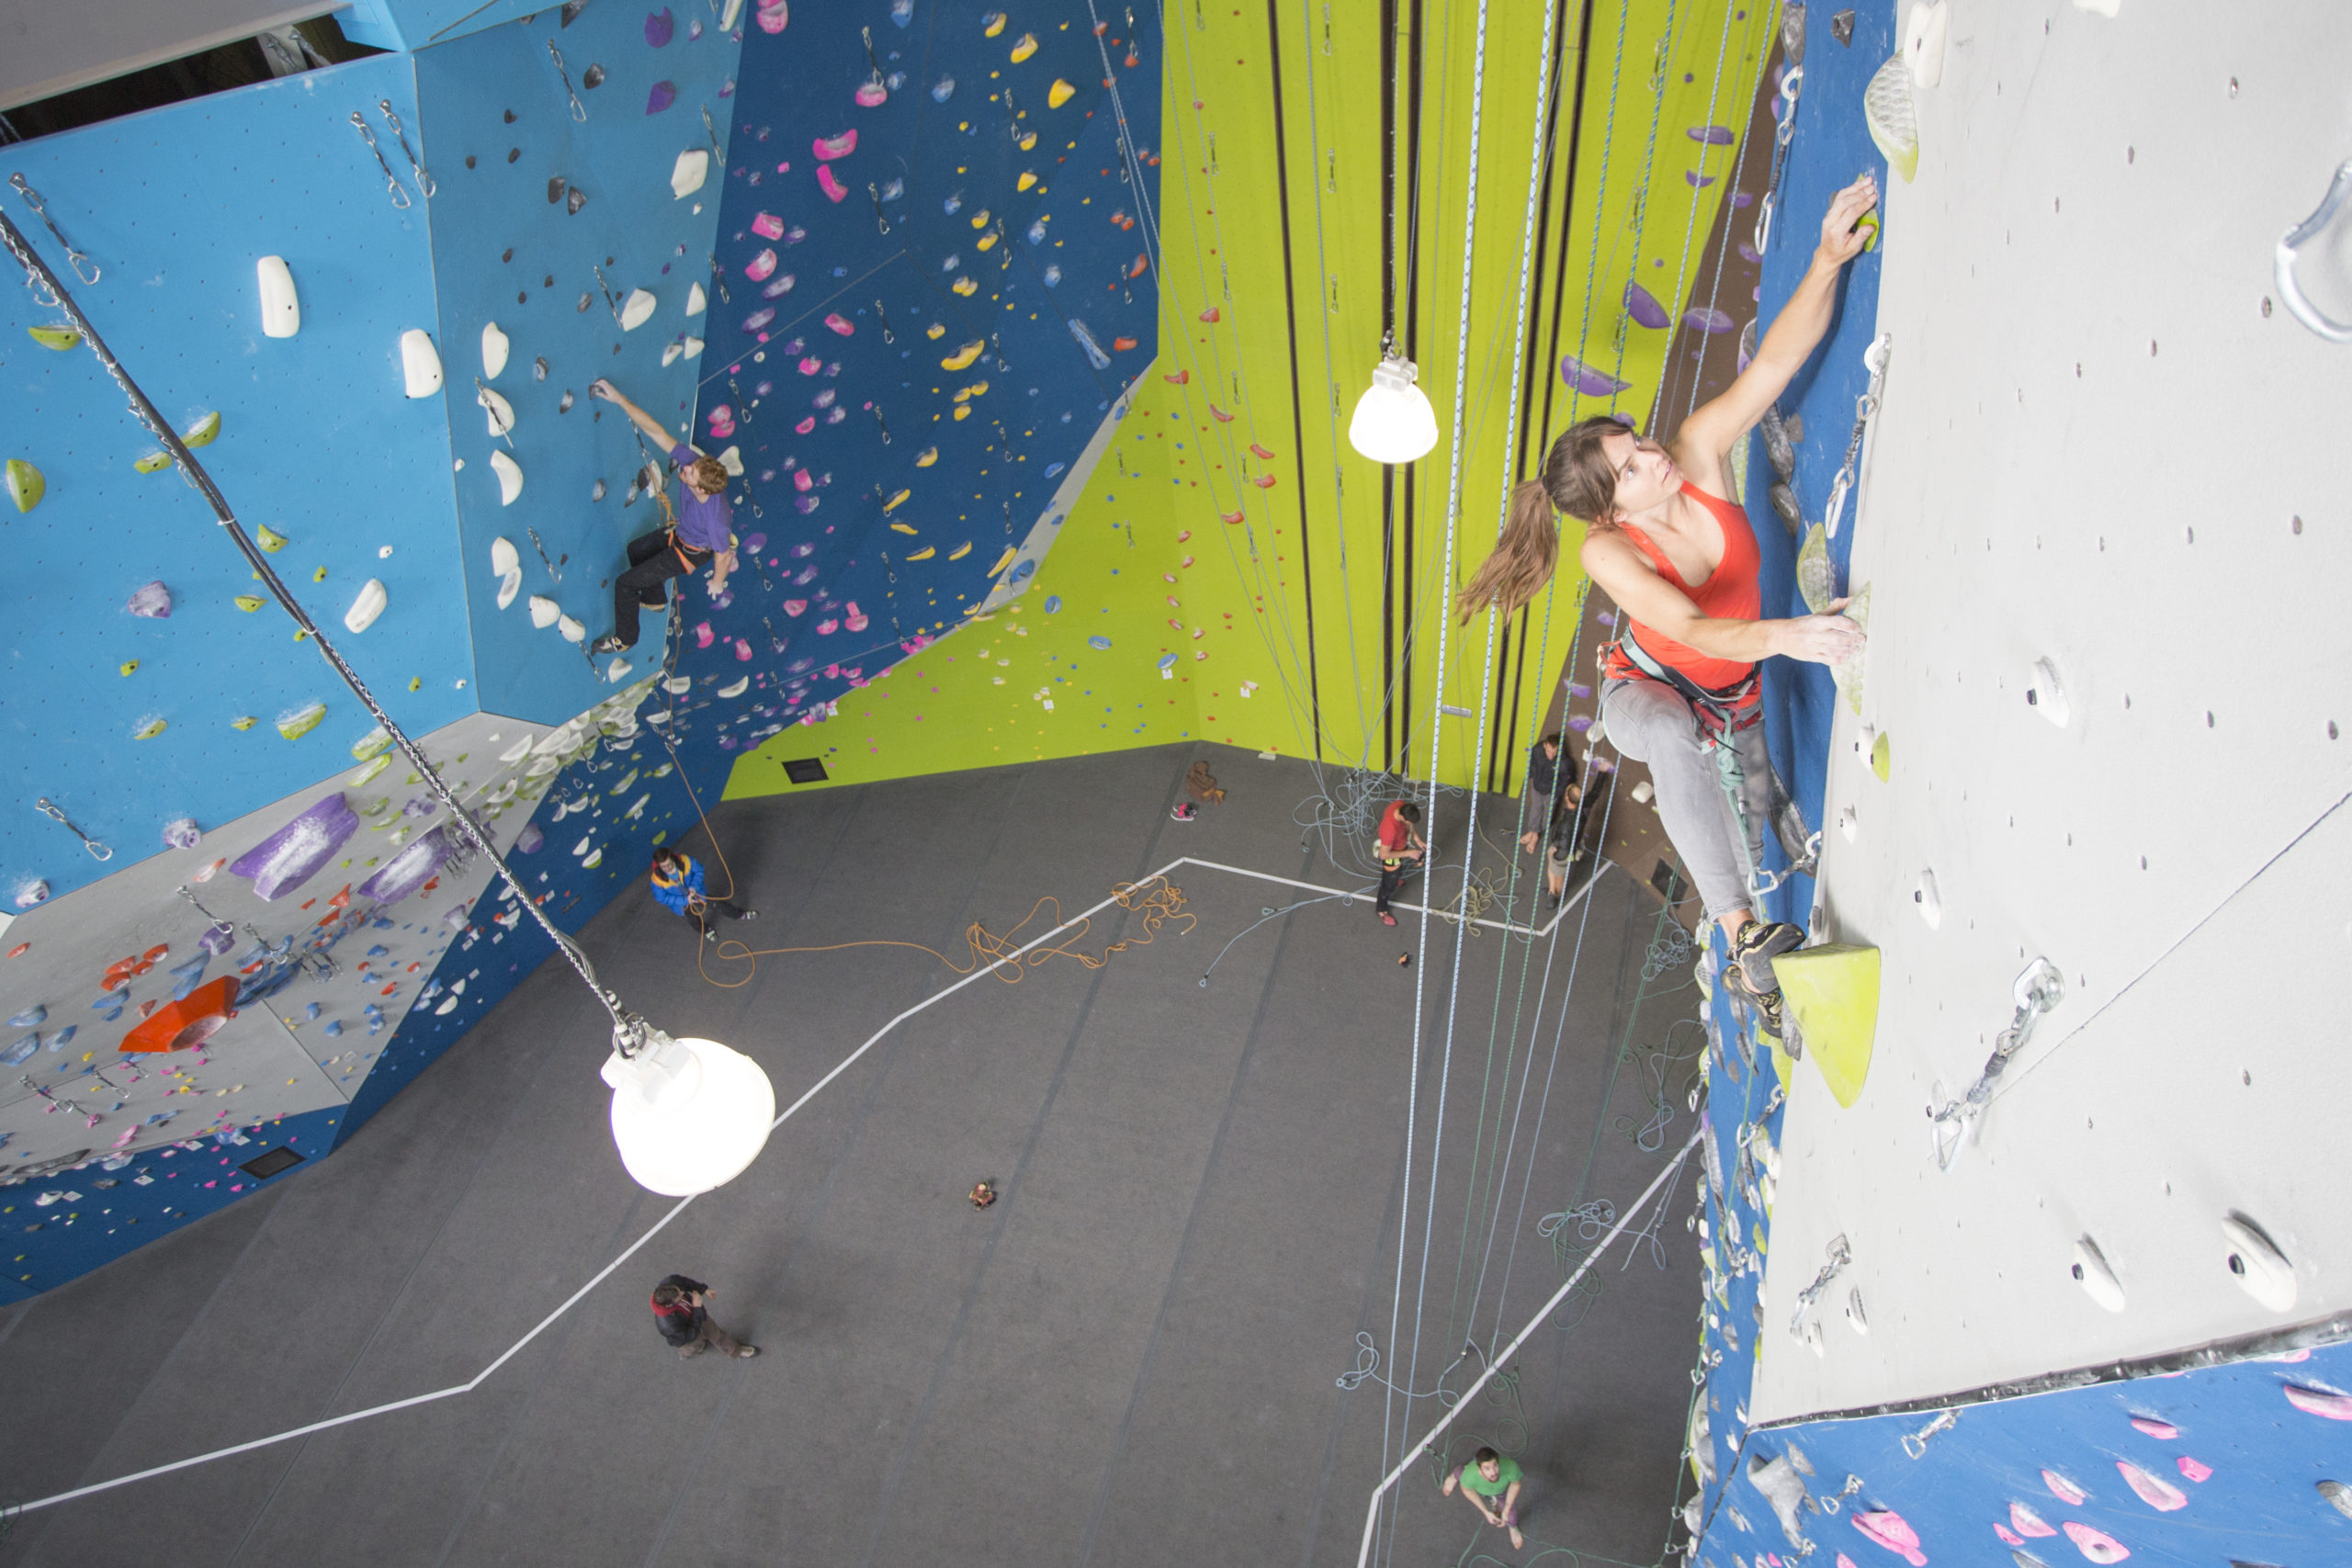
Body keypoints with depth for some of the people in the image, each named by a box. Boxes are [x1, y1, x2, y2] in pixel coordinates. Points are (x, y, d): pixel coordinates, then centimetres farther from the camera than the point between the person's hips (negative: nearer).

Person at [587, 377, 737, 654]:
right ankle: (655, 599, 58)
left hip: (690, 553, -7)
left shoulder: (715, 517, -45)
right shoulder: (695, 464, -32)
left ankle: (625, 638, 27)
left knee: (625, 583, 1)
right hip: (680, 531, 7)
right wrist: (620, 399, -35)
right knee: (637, 550, 32)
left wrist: (717, 583, -8)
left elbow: (723, 557, -27)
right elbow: (658, 432, -29)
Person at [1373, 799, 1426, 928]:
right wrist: (1408, 853, -27)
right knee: (1389, 885, 18)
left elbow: (1408, 824, -3)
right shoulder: (1390, 830, -48)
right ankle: (1381, 910, 44)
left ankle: (1395, 879, 73)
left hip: (1401, 844, 7)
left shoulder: (1400, 805, -27)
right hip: (1391, 855, -7)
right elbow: (1384, 854, -33)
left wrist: (1418, 839, -7)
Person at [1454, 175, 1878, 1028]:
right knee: (1673, 736, -42)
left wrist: (1827, 263, -43)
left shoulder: (1700, 452, -21)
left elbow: (1775, 360, -29)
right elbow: (1690, 628, -42)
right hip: (1651, 687, -5)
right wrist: (1784, 635, -58)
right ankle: (1742, 936, -43)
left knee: (1762, 825, 17)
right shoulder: (1607, 552, -30)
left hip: (1735, 688, 6)